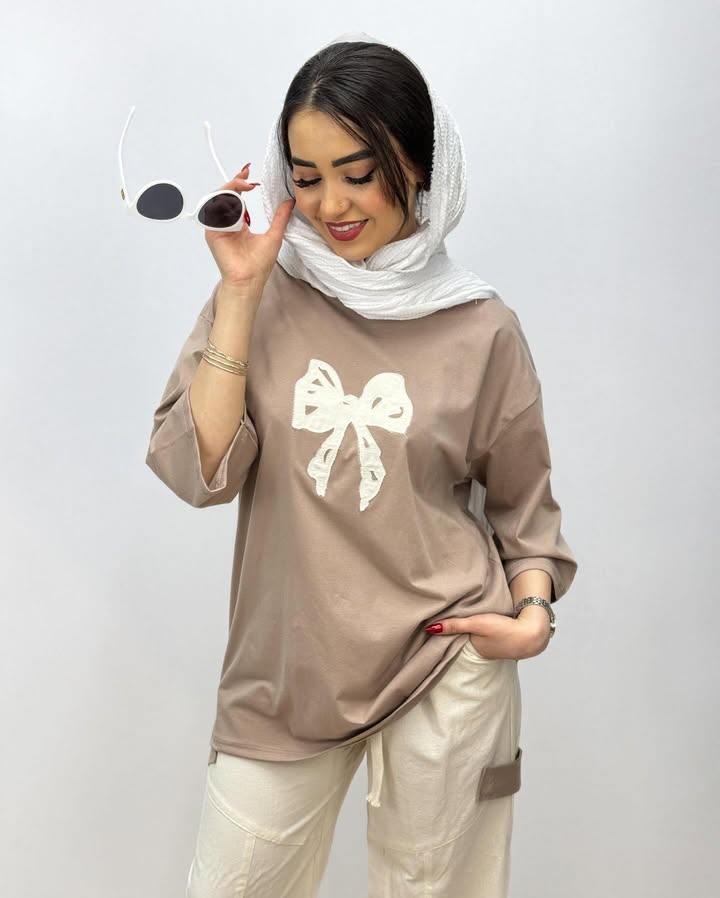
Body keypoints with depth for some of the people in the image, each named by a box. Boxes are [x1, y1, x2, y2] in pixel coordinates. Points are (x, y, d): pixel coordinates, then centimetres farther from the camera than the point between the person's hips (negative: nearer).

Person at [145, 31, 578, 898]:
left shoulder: (481, 329, -5)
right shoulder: (261, 296, -3)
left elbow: (522, 503, 7)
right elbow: (198, 472, -12)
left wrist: (534, 608, -10)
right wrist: (240, 293, -16)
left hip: (447, 668, -1)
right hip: (285, 667, 1)